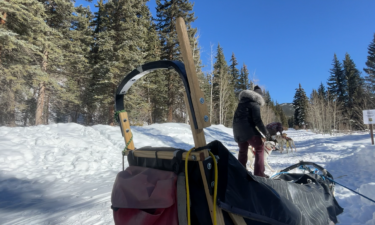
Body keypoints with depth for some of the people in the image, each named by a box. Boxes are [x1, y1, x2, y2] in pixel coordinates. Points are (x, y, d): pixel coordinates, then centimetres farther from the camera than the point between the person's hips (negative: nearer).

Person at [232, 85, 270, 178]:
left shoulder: (242, 101, 18)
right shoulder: (255, 103, -6)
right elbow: (257, 120, -14)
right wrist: (265, 132, -6)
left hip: (237, 128, 8)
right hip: (247, 128, -7)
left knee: (243, 150, 20)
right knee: (259, 147, 4)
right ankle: (259, 173, -1)